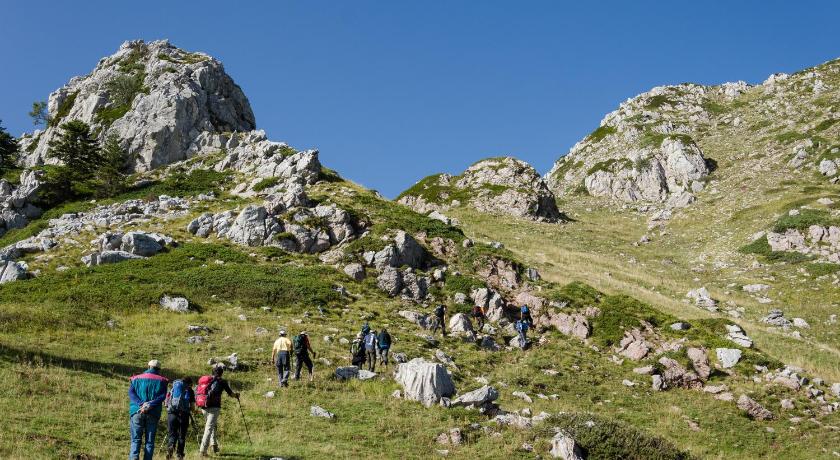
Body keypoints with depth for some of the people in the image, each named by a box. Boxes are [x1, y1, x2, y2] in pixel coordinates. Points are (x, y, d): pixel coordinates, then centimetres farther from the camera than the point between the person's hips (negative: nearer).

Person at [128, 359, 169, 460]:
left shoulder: (136, 378, 14)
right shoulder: (162, 381, 8)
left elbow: (131, 393, 0)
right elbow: (162, 396, -5)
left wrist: (141, 404, -11)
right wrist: (151, 404, -12)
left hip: (137, 411, 1)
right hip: (153, 414, -1)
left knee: (136, 439, 4)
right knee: (150, 441, 5)